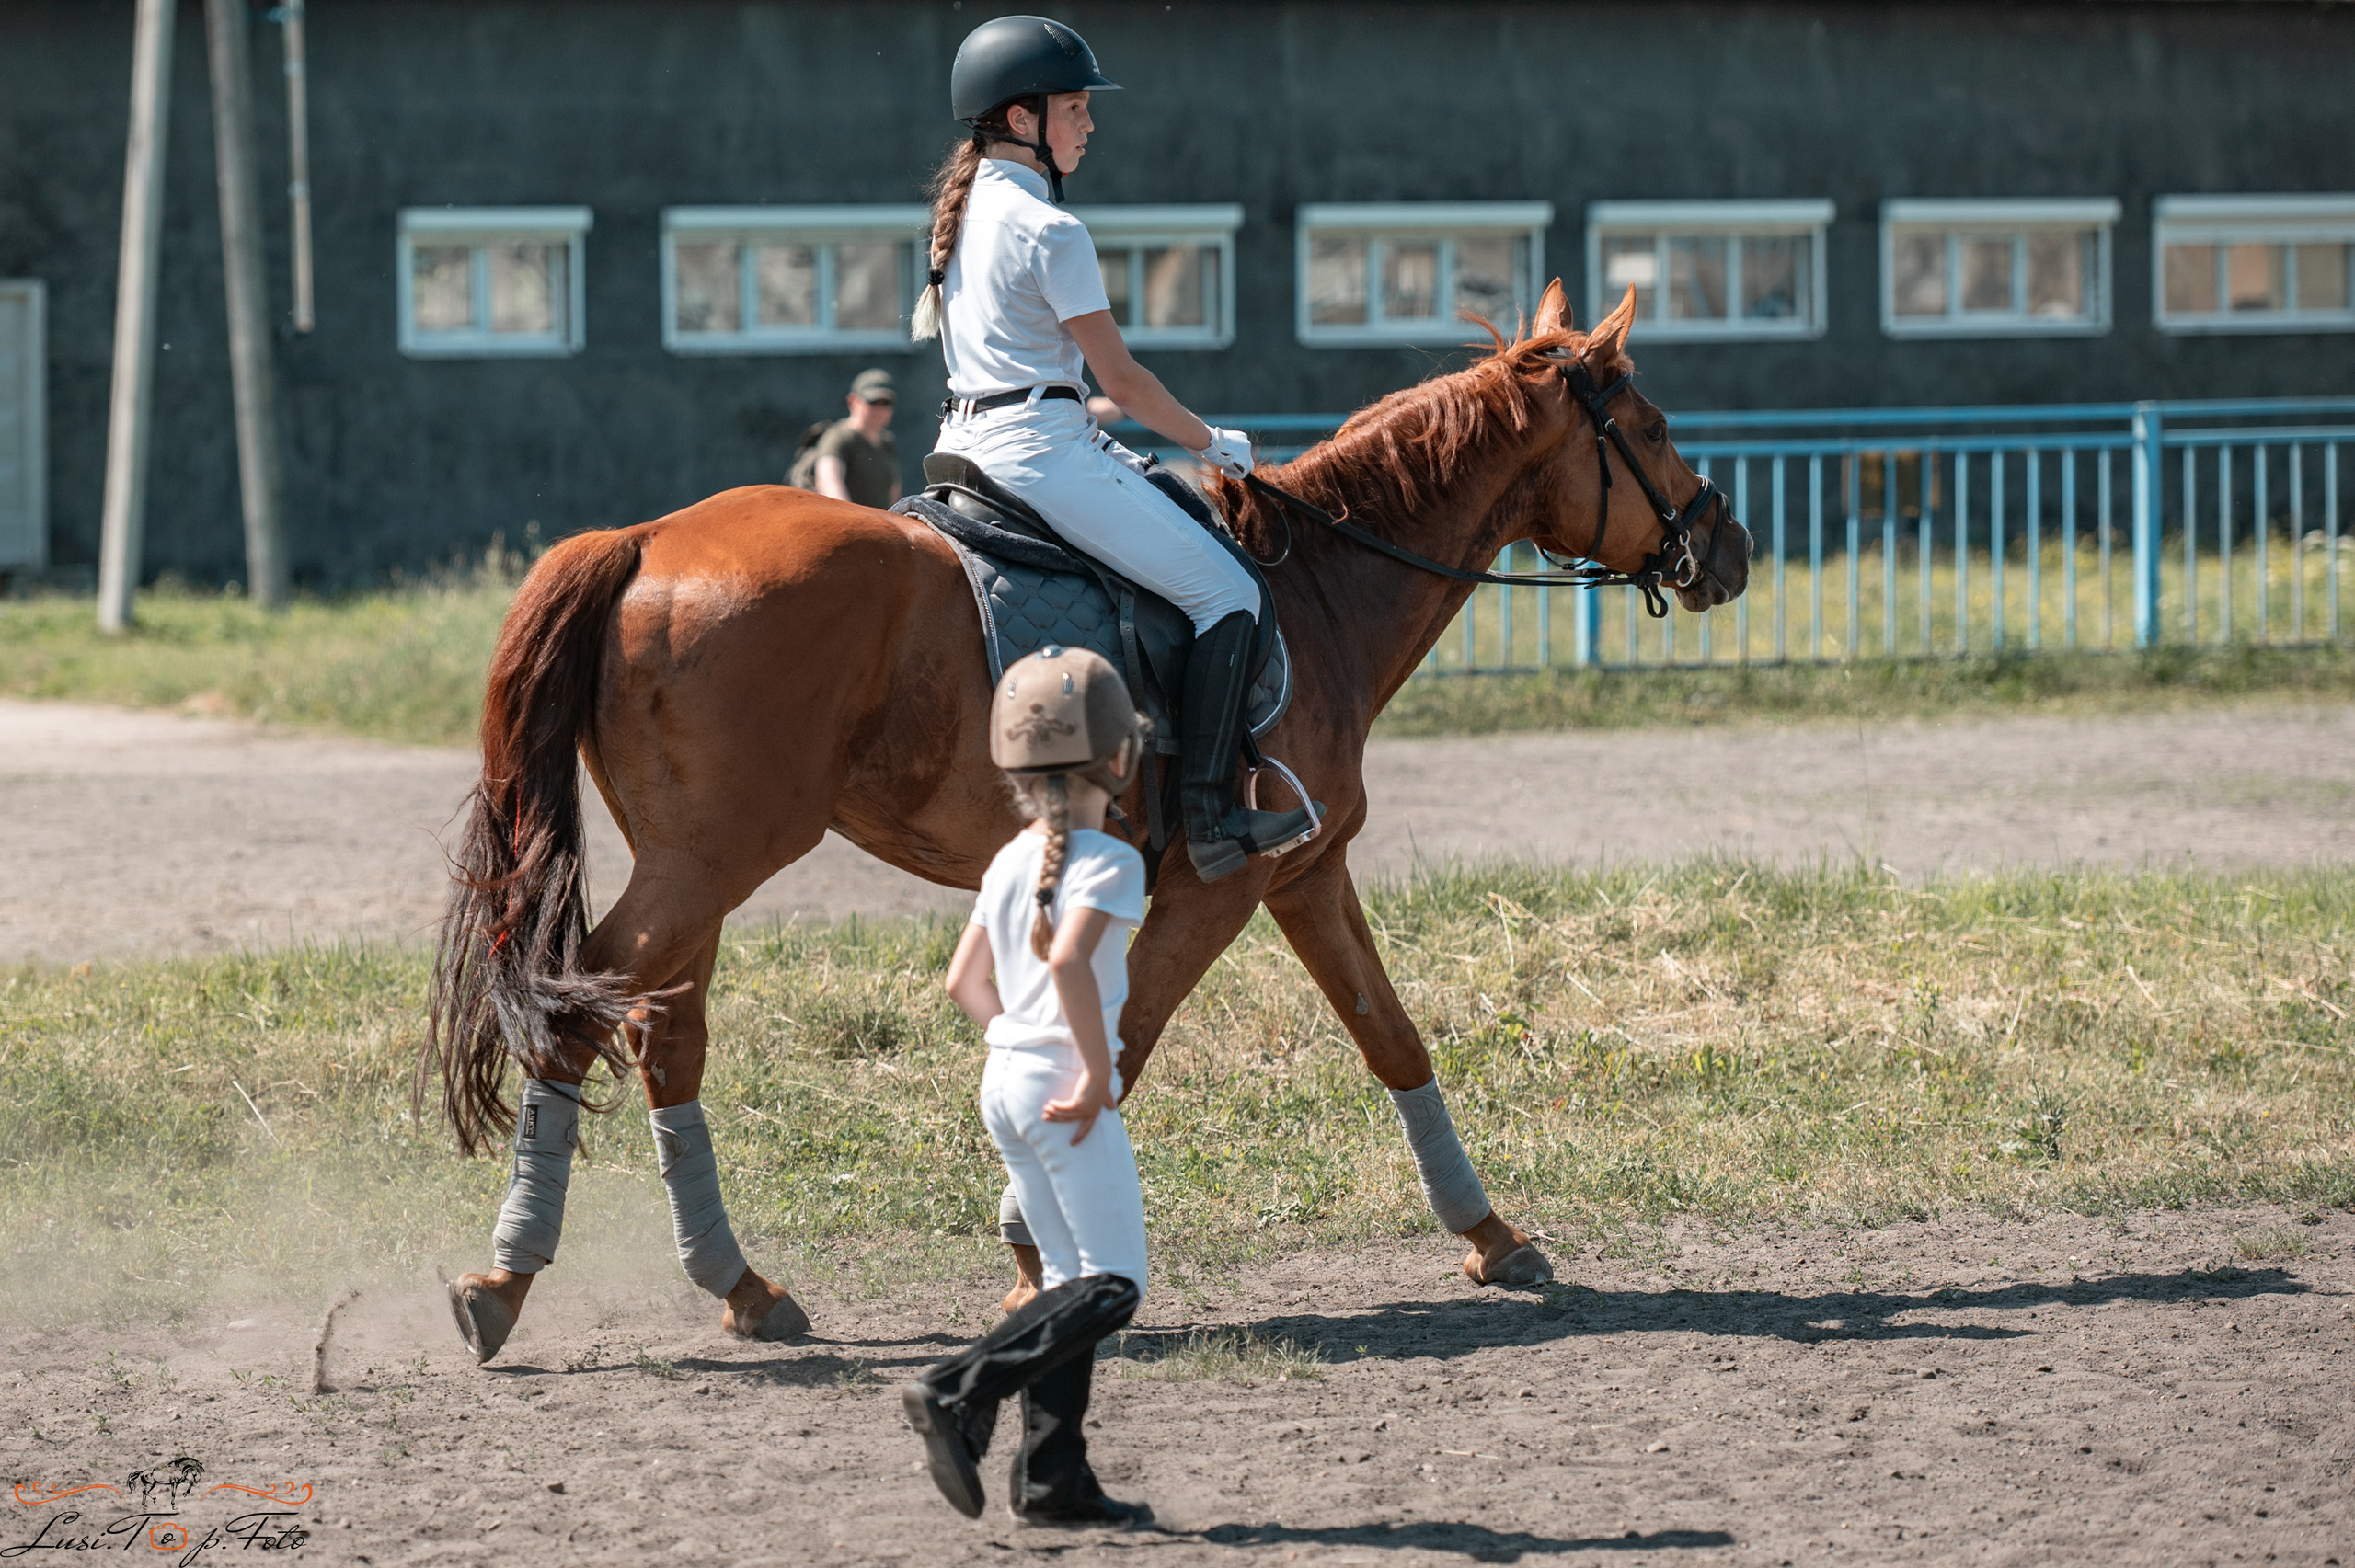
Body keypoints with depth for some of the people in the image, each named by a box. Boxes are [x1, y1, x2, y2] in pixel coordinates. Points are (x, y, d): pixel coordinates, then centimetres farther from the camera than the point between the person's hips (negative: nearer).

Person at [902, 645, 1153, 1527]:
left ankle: (1052, 1478, 11)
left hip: (1005, 1084, 8)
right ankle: (962, 1396, -19)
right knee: (1113, 1287, -4)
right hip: (1065, 1093, -8)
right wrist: (1096, 1074, -21)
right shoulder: (1108, 863, -13)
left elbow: (964, 982, 14)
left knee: (1071, 1281, 14)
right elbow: (1070, 961, -28)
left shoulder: (1009, 864, 11)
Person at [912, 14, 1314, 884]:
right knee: (1225, 590, -8)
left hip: (968, 443, 10)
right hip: (1041, 451, -10)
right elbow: (1120, 376, -11)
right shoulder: (1049, 230, -14)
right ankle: (1208, 814, -14)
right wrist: (1211, 445, 2)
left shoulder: (963, 209, 14)